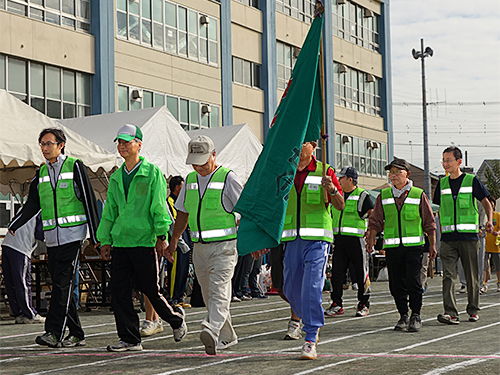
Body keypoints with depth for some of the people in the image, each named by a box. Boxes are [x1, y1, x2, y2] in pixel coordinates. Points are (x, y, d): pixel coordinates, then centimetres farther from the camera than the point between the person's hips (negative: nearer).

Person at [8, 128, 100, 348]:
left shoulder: (75, 167, -2)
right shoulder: (41, 173, 14)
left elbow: (89, 201, -2)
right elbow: (32, 205, 18)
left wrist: (95, 235, -5)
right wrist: (14, 226, 7)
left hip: (72, 234, -6)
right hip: (51, 237, 6)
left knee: (63, 283, -13)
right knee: (60, 286, 5)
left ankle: (53, 333, -18)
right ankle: (76, 334, 12)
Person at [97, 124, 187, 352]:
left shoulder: (152, 173, -2)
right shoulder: (116, 178, 15)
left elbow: (159, 207, -6)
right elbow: (109, 211, 18)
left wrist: (161, 236, -11)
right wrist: (105, 240, 13)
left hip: (144, 242, -5)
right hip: (120, 243, 5)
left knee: (151, 290, 2)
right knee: (119, 291, -1)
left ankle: (176, 319, 27)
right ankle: (129, 339, 6)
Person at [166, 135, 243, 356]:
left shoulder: (227, 178, -6)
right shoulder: (190, 180, 13)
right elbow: (182, 214, 22)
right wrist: (173, 242, 18)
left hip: (224, 246, -6)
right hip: (199, 247, 6)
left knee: (219, 291, -19)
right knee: (209, 295, 9)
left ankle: (211, 331, -34)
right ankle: (227, 337, 21)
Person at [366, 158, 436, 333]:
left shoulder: (419, 195, 4)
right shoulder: (383, 196, 11)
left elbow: (429, 222, 8)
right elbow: (375, 221, 13)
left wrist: (432, 245, 5)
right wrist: (370, 240, 2)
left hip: (414, 246, -2)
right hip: (392, 246, 3)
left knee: (413, 281, -9)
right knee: (396, 284, 2)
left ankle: (416, 316, 0)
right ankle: (403, 316, 13)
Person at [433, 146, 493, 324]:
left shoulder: (472, 181, 1)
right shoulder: (442, 183, 12)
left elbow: (486, 202, 7)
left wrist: (489, 220, -9)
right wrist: (441, 231, 12)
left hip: (469, 236, -2)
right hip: (448, 238, 2)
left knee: (472, 276, 5)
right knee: (448, 275, -10)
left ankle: (473, 310, 19)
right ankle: (450, 313, -14)